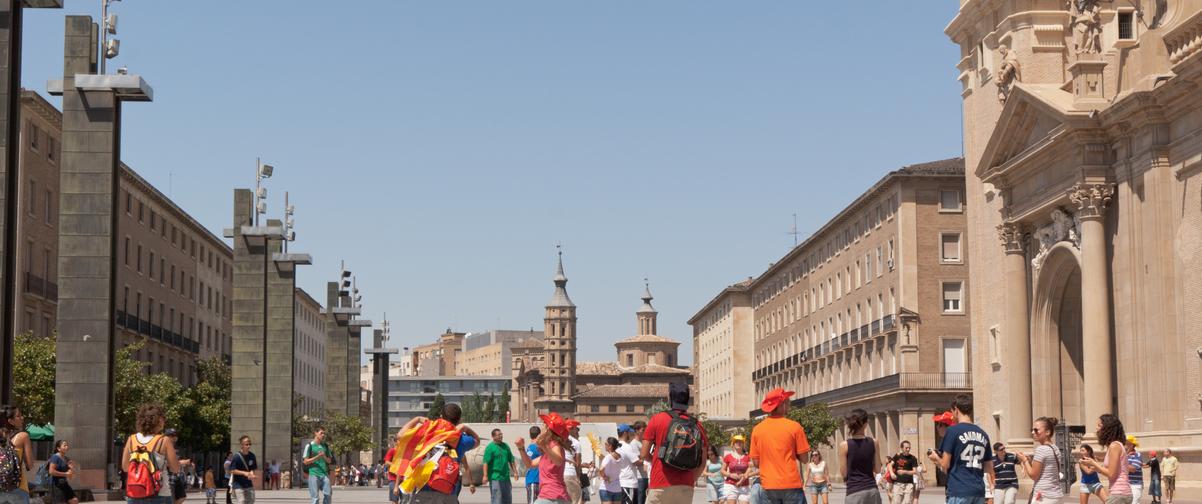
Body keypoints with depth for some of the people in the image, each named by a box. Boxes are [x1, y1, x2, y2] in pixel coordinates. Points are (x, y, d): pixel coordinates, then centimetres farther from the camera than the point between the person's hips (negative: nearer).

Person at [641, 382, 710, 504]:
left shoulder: (657, 419, -2)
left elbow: (644, 454, 0)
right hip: (686, 487, 3)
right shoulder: (697, 425, 5)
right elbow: (702, 462, 6)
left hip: (660, 486, -3)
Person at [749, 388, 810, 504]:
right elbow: (803, 458, -2)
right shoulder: (794, 427, -6)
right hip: (791, 485, -3)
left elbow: (755, 463, 5)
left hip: (769, 487, 3)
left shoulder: (757, 429, 2)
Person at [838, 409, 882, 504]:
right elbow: (877, 469, 7)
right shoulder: (873, 443, 1)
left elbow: (844, 473, -2)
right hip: (872, 491, 3)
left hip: (854, 492, -3)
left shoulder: (844, 445, -6)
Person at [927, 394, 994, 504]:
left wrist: (936, 458, 15)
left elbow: (945, 465, -5)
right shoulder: (983, 434, 12)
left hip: (959, 491, -6)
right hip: (979, 491, 6)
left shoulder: (953, 431, -5)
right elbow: (989, 468, 16)